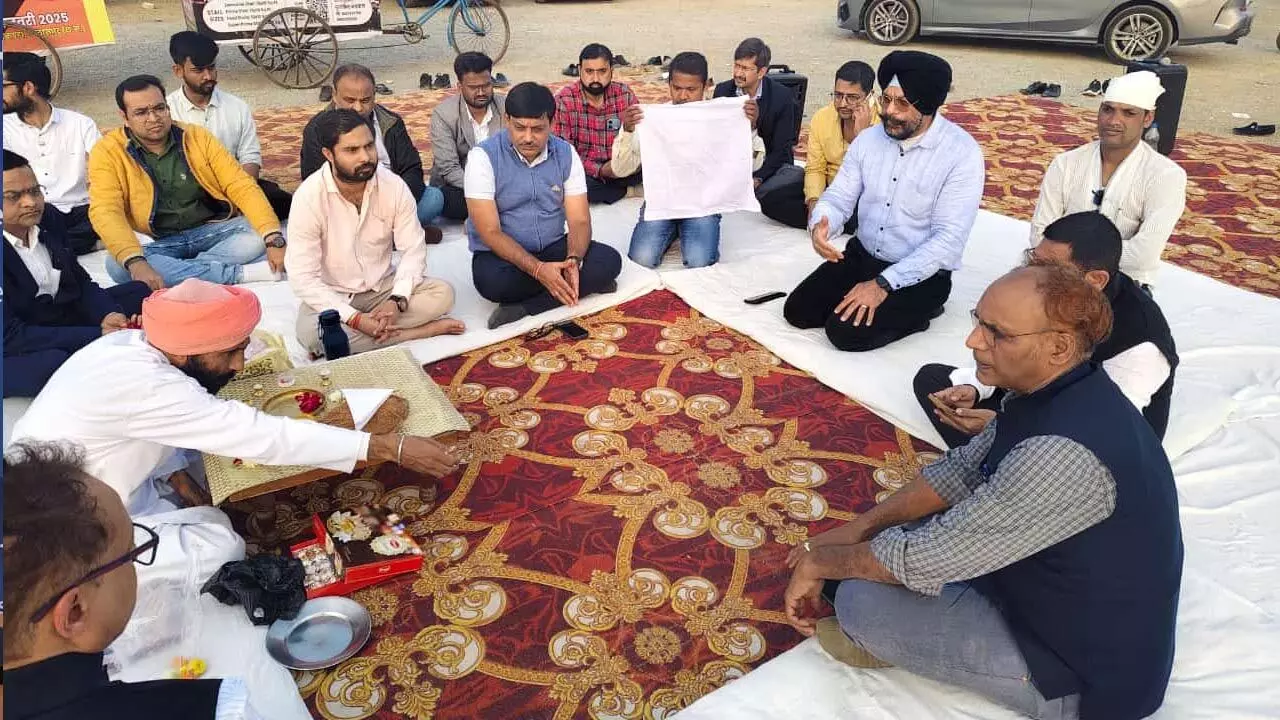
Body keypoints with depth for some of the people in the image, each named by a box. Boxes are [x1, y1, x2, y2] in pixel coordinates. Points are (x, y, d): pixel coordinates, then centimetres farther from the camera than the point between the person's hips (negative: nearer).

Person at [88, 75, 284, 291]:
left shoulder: (197, 136, 2)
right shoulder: (108, 152, -3)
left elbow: (241, 186, -7)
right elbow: (106, 212, -16)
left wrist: (274, 239, -23)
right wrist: (135, 262, -36)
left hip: (213, 231, 1)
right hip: (158, 243, -1)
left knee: (259, 234, -25)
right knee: (118, 266, -34)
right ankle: (242, 273, -32)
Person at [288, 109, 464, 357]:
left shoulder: (394, 185, -13)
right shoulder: (308, 197, -21)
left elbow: (413, 250, -8)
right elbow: (303, 277, -22)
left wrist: (397, 300, -26)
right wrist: (355, 318, -31)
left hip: (385, 286, 2)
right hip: (332, 295, -2)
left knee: (442, 293, -21)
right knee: (312, 333, -34)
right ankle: (423, 329, -24)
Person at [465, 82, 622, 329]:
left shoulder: (566, 154, -5)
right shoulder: (483, 157, -16)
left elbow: (579, 221, -6)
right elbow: (490, 232, -20)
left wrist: (573, 260, -30)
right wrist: (538, 269, -33)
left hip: (553, 248, 4)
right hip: (502, 254, -3)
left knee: (609, 260, -20)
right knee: (492, 281, -37)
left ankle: (524, 307, -22)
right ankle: (585, 284, -15)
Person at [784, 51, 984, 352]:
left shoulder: (962, 153, -19)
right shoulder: (867, 139, -2)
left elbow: (949, 239, -23)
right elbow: (839, 197, 1)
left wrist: (884, 284, -27)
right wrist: (820, 225, -26)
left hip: (920, 274, -5)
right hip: (861, 254, 6)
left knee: (846, 332, -21)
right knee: (797, 312, -6)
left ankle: (917, 311, 3)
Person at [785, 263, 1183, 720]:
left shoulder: (1066, 454, -37)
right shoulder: (1054, 389, -7)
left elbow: (925, 558, -29)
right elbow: (962, 469, 6)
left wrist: (821, 562, -12)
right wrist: (858, 527, 2)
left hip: (1081, 673, -8)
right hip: (1061, 588, 9)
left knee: (861, 600, -17)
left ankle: (884, 637, 12)